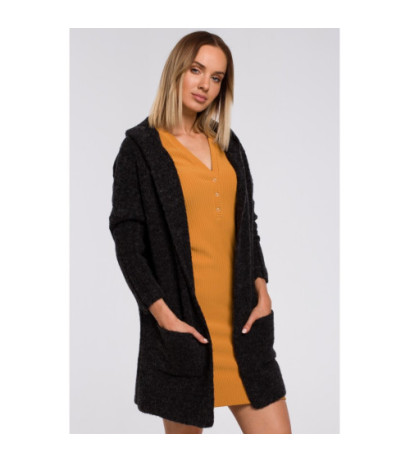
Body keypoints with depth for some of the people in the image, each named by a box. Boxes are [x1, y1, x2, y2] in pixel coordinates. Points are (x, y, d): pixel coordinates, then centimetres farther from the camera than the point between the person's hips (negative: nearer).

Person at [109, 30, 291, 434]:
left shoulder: (228, 145, 14)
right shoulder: (140, 147, -2)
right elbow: (127, 239, -7)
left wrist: (261, 292, 4)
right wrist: (164, 314, -14)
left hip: (242, 319, 5)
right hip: (183, 323, -4)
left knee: (274, 429, 2)